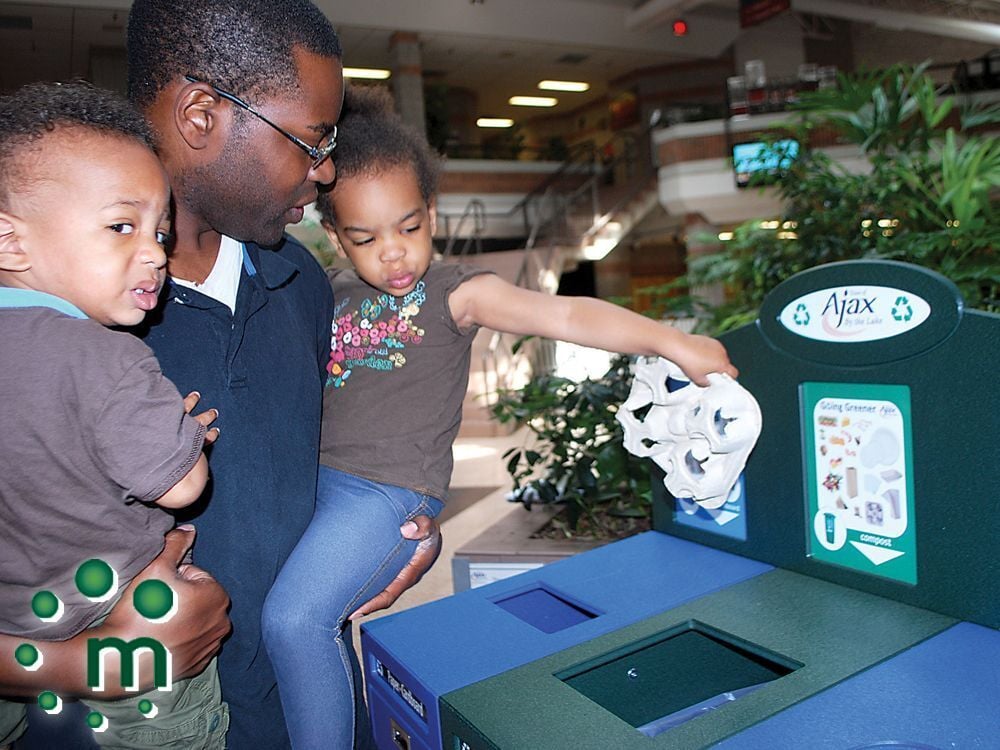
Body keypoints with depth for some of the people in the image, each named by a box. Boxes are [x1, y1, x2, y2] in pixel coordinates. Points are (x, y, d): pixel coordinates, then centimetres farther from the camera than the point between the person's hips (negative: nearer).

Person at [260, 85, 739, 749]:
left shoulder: (454, 292, -6)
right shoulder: (336, 295, 12)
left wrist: (671, 340, -23)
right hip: (317, 476, 7)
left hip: (390, 489, -7)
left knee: (294, 618, -15)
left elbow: (561, 315, -16)